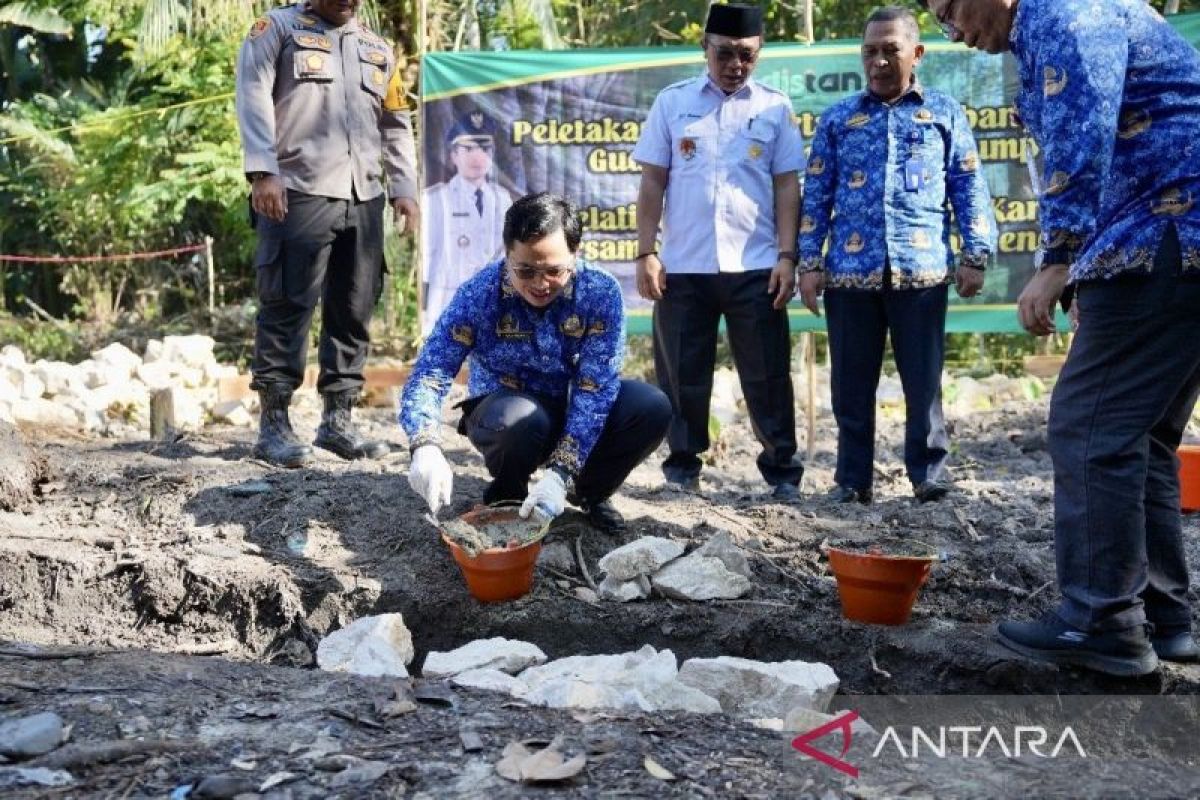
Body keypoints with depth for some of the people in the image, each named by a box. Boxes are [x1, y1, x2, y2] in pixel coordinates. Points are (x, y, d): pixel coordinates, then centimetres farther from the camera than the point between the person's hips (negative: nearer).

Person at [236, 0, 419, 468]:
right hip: (299, 194, -5)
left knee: (353, 312, 5)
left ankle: (337, 421, 13)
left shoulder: (378, 49, 24)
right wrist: (263, 171, -16)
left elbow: (395, 126, 24)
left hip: (363, 200, 5)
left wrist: (403, 187, 12)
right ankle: (273, 425, -1)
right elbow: (253, 96, -3)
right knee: (288, 307, -7)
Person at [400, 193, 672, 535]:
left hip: (575, 412, 2)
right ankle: (506, 495, -2)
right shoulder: (479, 294, -21)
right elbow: (429, 374, -23)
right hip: (504, 410, -2)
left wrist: (560, 473, -34)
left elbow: (596, 386, -24)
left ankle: (589, 493, 4)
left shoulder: (601, 292, -20)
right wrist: (426, 448, -44)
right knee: (521, 419, -37)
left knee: (652, 407, -24)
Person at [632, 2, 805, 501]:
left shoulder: (775, 107, 7)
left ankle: (782, 470, 13)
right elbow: (653, 182, 6)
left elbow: (786, 186, 5)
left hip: (755, 267, 0)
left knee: (767, 375, 3)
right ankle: (683, 465, 19)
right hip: (683, 266, 1)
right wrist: (646, 254, -1)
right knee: (682, 375, 7)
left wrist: (786, 256, -3)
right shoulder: (672, 102, 7)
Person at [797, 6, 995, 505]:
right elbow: (816, 196, 10)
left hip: (922, 268, -1)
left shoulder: (945, 113, 11)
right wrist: (809, 262, 2)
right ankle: (853, 478, 15)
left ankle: (930, 472, 14)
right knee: (851, 383, 5)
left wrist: (975, 254, 0)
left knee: (923, 380, 3)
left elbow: (969, 189, 9)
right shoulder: (837, 119, 13)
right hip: (849, 270, 1)